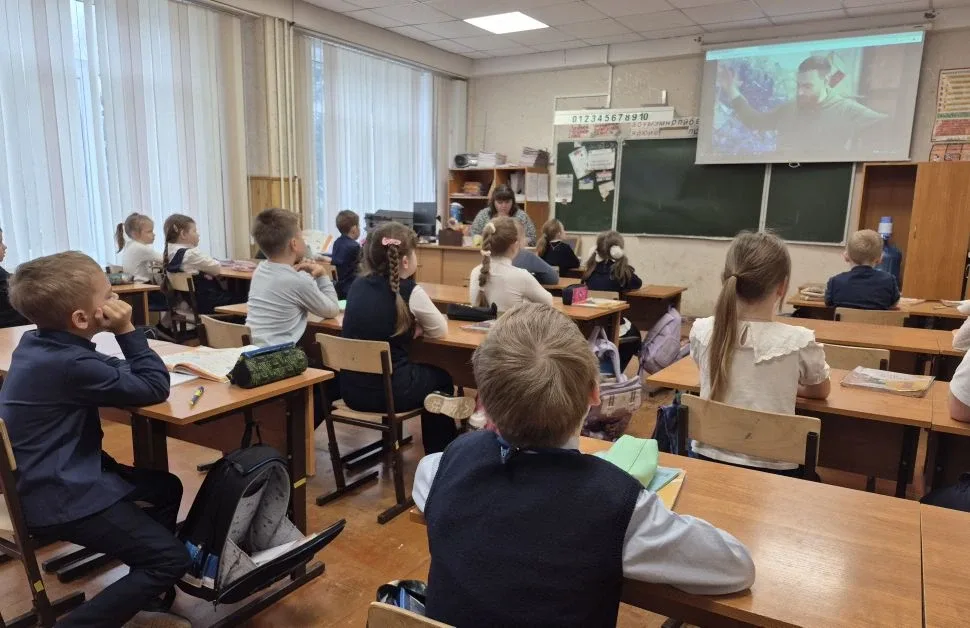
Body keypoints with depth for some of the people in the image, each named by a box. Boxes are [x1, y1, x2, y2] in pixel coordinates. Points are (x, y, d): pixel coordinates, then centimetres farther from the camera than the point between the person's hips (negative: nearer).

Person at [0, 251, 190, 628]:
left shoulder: (37, 342, 3)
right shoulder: (69, 363, -27)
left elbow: (105, 372, 17)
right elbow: (155, 387, -20)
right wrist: (127, 331, -16)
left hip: (53, 477, 10)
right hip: (60, 497, -10)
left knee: (166, 488, 21)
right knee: (171, 559, -10)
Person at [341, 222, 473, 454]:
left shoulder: (358, 285, 3)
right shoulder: (410, 292, -13)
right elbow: (440, 331, 2)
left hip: (351, 389, 6)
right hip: (389, 391, -5)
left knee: (425, 372, 33)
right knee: (441, 378, 27)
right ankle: (439, 453, 33)